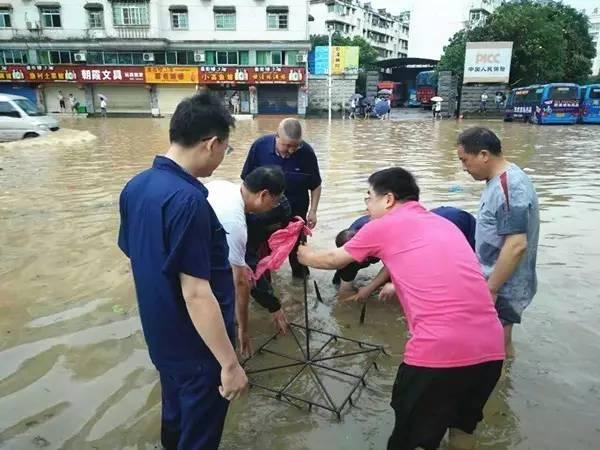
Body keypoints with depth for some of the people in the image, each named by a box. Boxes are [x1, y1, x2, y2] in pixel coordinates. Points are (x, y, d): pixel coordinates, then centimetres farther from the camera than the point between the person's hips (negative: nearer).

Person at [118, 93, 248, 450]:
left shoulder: (136, 186, -2)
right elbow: (196, 294, -29)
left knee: (176, 419, 29)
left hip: (161, 336, 8)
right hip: (197, 347, -8)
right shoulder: (187, 200, -29)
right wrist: (230, 363, -21)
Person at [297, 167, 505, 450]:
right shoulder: (444, 223, 21)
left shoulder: (383, 226, 5)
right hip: (491, 348, 7)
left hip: (438, 351, -6)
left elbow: (333, 259, 20)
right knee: (462, 427, 31)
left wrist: (304, 255, 40)